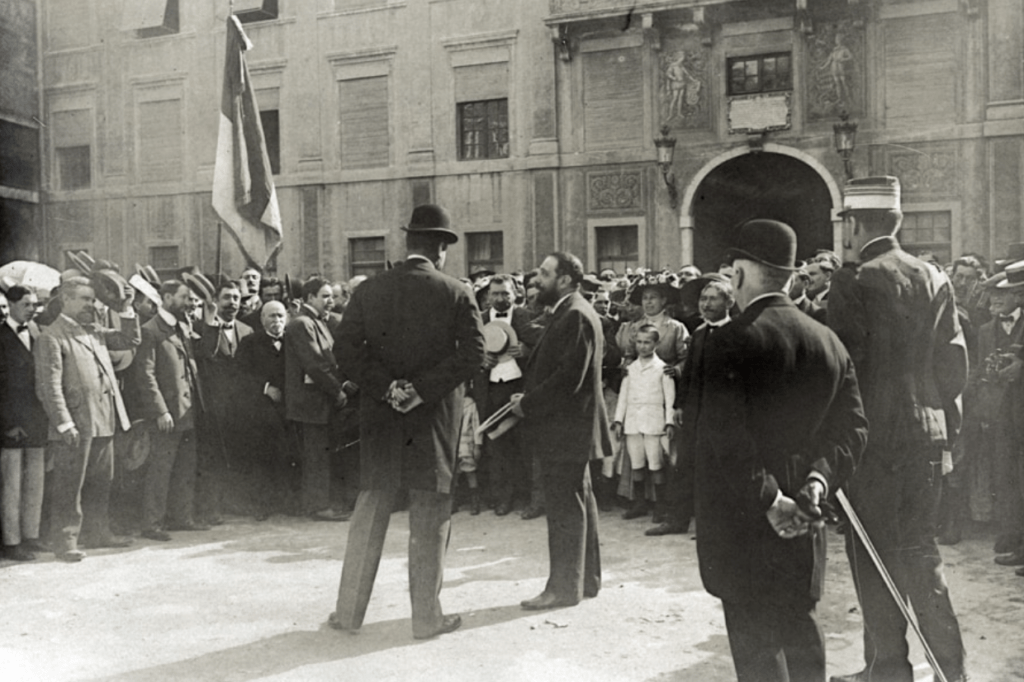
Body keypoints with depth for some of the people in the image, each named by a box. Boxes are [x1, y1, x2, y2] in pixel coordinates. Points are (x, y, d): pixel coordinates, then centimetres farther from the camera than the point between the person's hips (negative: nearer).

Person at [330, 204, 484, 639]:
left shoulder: (369, 291, 1)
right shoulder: (455, 293, -5)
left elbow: (347, 351, -5)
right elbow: (472, 355, -13)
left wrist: (387, 388, -7)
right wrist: (421, 389, -13)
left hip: (381, 418, 2)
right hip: (436, 420, -2)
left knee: (369, 513, 12)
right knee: (429, 519, 6)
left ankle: (349, 612, 18)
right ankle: (427, 617, 13)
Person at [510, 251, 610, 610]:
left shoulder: (576, 316, -18)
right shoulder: (571, 313, 16)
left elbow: (569, 378, -24)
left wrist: (529, 403, -16)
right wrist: (528, 398, 4)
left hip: (565, 430, -11)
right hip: (569, 429, 11)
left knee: (565, 507, -3)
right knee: (578, 503, 17)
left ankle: (564, 587, 5)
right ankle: (586, 578, 28)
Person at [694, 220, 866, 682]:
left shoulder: (730, 342, -15)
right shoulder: (828, 341, 4)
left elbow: (725, 439, -22)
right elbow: (852, 427, 3)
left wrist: (767, 498, -16)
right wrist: (818, 478, -6)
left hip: (739, 521, -6)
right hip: (803, 522, 6)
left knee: (756, 642, 5)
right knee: (798, 626, 21)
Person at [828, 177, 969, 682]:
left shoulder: (853, 282, -12)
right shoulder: (934, 279, 5)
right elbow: (955, 359, 6)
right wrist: (945, 423, 14)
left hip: (872, 433, -6)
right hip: (926, 432, 6)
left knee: (876, 555, 6)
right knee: (919, 548, 16)